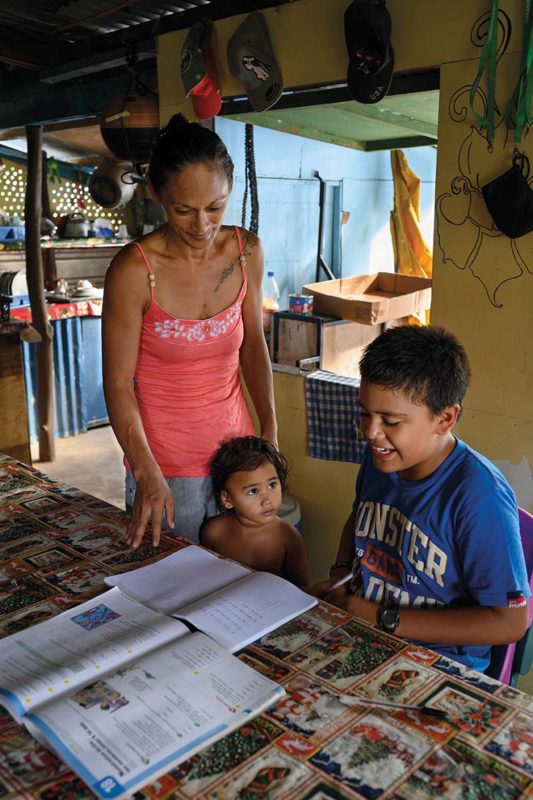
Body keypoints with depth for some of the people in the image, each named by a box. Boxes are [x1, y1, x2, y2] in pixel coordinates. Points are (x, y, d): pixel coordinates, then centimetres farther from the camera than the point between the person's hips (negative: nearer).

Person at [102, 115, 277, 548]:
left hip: (236, 445, 4)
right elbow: (118, 382, -14)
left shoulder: (247, 252, -4)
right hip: (165, 463, -4)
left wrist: (270, 428, 0)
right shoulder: (135, 269, -18)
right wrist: (147, 474, -21)